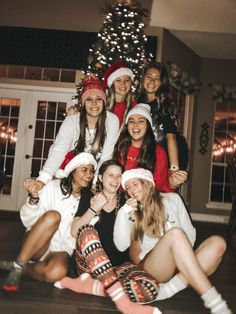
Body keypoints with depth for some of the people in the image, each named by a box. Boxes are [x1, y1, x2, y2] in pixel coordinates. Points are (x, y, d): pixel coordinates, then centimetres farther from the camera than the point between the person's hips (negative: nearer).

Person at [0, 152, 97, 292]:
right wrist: (34, 199, -26)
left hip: (62, 250, 1)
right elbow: (28, 221, -7)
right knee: (52, 216, -32)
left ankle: (22, 267, -8)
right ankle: (17, 267, -22)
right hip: (37, 246, -1)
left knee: (57, 272, -35)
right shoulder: (54, 187, -4)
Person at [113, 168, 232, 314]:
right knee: (175, 233, -32)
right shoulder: (130, 212, 13)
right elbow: (121, 246, 2)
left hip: (182, 266, 3)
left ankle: (171, 287, -35)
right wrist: (124, 213, -6)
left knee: (218, 242, -23)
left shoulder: (172, 199, 15)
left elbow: (189, 232, 11)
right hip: (152, 267, -2)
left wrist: (183, 254, -8)